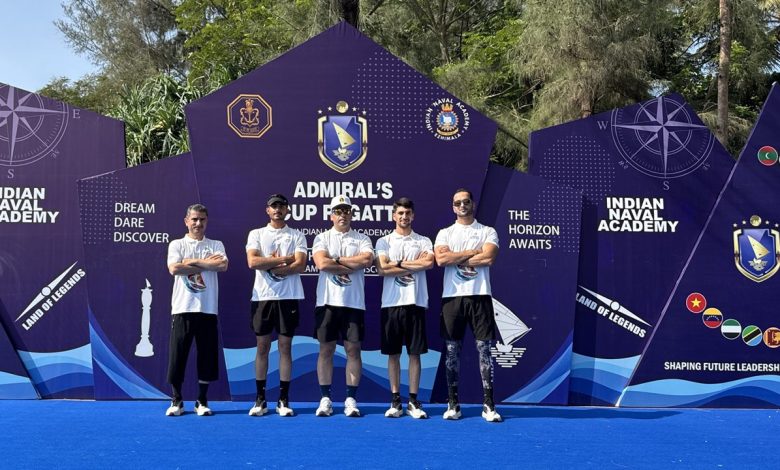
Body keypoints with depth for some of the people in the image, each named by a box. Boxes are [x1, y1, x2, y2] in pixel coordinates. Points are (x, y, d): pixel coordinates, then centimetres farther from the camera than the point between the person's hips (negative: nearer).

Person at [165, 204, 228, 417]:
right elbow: (174, 269, -11)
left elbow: (223, 265, -9)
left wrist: (193, 262, -8)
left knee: (207, 357, 3)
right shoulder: (176, 244, 8)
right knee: (177, 356, 0)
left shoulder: (216, 245, 11)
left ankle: (202, 401, 15)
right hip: (183, 308, -1)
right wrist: (207, 263, -8)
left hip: (208, 309, 1)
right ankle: (177, 401, 13)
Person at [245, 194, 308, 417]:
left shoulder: (297, 236, 7)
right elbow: (252, 262, -9)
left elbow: (300, 265, -7)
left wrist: (270, 266, -10)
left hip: (289, 297, 0)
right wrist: (284, 259, -10)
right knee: (262, 347, 4)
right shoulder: (256, 234, 8)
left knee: (285, 347, 3)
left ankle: (284, 400, 8)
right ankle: (260, 399, 11)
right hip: (263, 296, 1)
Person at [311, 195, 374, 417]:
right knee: (326, 349, 2)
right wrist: (352, 267, -8)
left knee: (353, 349, 1)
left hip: (354, 303, 0)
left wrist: (337, 260, -8)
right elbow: (322, 263, -10)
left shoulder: (362, 239, 9)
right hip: (327, 301, 0)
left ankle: (351, 399, 6)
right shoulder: (322, 238, 8)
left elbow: (367, 260, -11)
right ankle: (325, 399, 9)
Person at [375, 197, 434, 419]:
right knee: (393, 353, 3)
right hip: (391, 303, 0)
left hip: (415, 302, 0)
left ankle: (413, 401, 8)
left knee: (415, 353, 2)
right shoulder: (384, 242, 9)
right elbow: (382, 268, -7)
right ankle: (395, 400, 10)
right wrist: (414, 265, -7)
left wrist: (399, 263, -8)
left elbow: (429, 263, -11)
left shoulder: (423, 241, 9)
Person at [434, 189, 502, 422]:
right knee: (452, 351, 3)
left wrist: (457, 258, -6)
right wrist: (474, 252, -6)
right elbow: (441, 259, -8)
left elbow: (489, 257, -11)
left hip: (480, 295, -1)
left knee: (484, 349, -1)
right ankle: (453, 404, 11)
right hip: (452, 296, 1)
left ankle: (489, 405, 3)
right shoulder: (445, 233, 11)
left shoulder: (488, 232, 8)